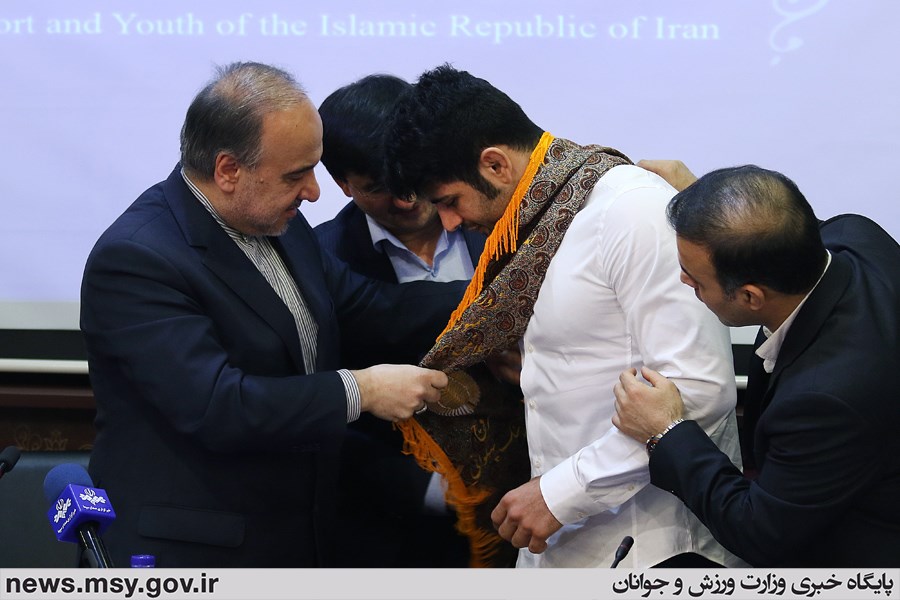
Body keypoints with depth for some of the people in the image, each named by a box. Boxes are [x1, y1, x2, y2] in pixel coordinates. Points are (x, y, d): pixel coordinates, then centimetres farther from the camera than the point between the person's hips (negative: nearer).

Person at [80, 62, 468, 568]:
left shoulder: (279, 223, 5)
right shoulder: (134, 260, -22)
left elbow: (370, 308, 9)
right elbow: (216, 408, -29)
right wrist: (360, 392, -24)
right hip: (196, 551, -8)